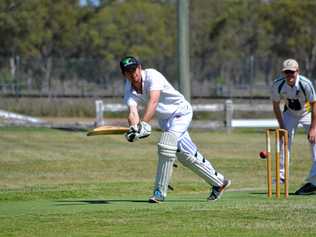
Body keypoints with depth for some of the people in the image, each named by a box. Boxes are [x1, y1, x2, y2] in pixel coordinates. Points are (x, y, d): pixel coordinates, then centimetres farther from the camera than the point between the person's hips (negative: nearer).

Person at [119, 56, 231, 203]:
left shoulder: (152, 75, -28)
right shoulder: (130, 90, -11)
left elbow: (153, 101, -43)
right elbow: (132, 112, -28)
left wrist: (143, 124, -56)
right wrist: (133, 128, -51)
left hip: (181, 112, -7)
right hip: (164, 119, 7)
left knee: (166, 146, -24)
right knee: (184, 155, 10)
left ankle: (160, 191, -18)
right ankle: (218, 182, 24)